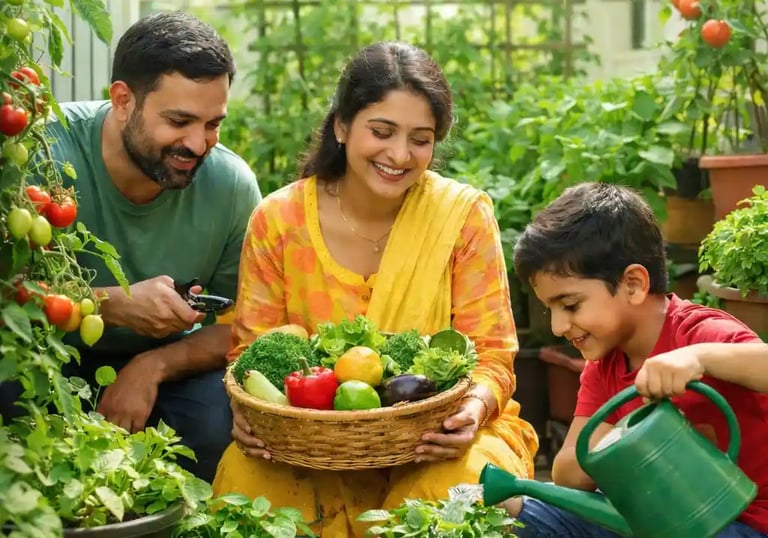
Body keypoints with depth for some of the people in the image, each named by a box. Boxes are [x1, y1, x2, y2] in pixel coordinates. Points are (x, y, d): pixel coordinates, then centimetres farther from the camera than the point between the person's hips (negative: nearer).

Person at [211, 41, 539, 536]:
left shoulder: (465, 216, -7)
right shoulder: (278, 221, -3)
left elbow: (490, 353, -6)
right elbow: (252, 351, 1)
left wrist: (476, 404, -28)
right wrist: (248, 409, -22)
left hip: (436, 440, 0)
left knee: (460, 485, -33)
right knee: (247, 476, -29)